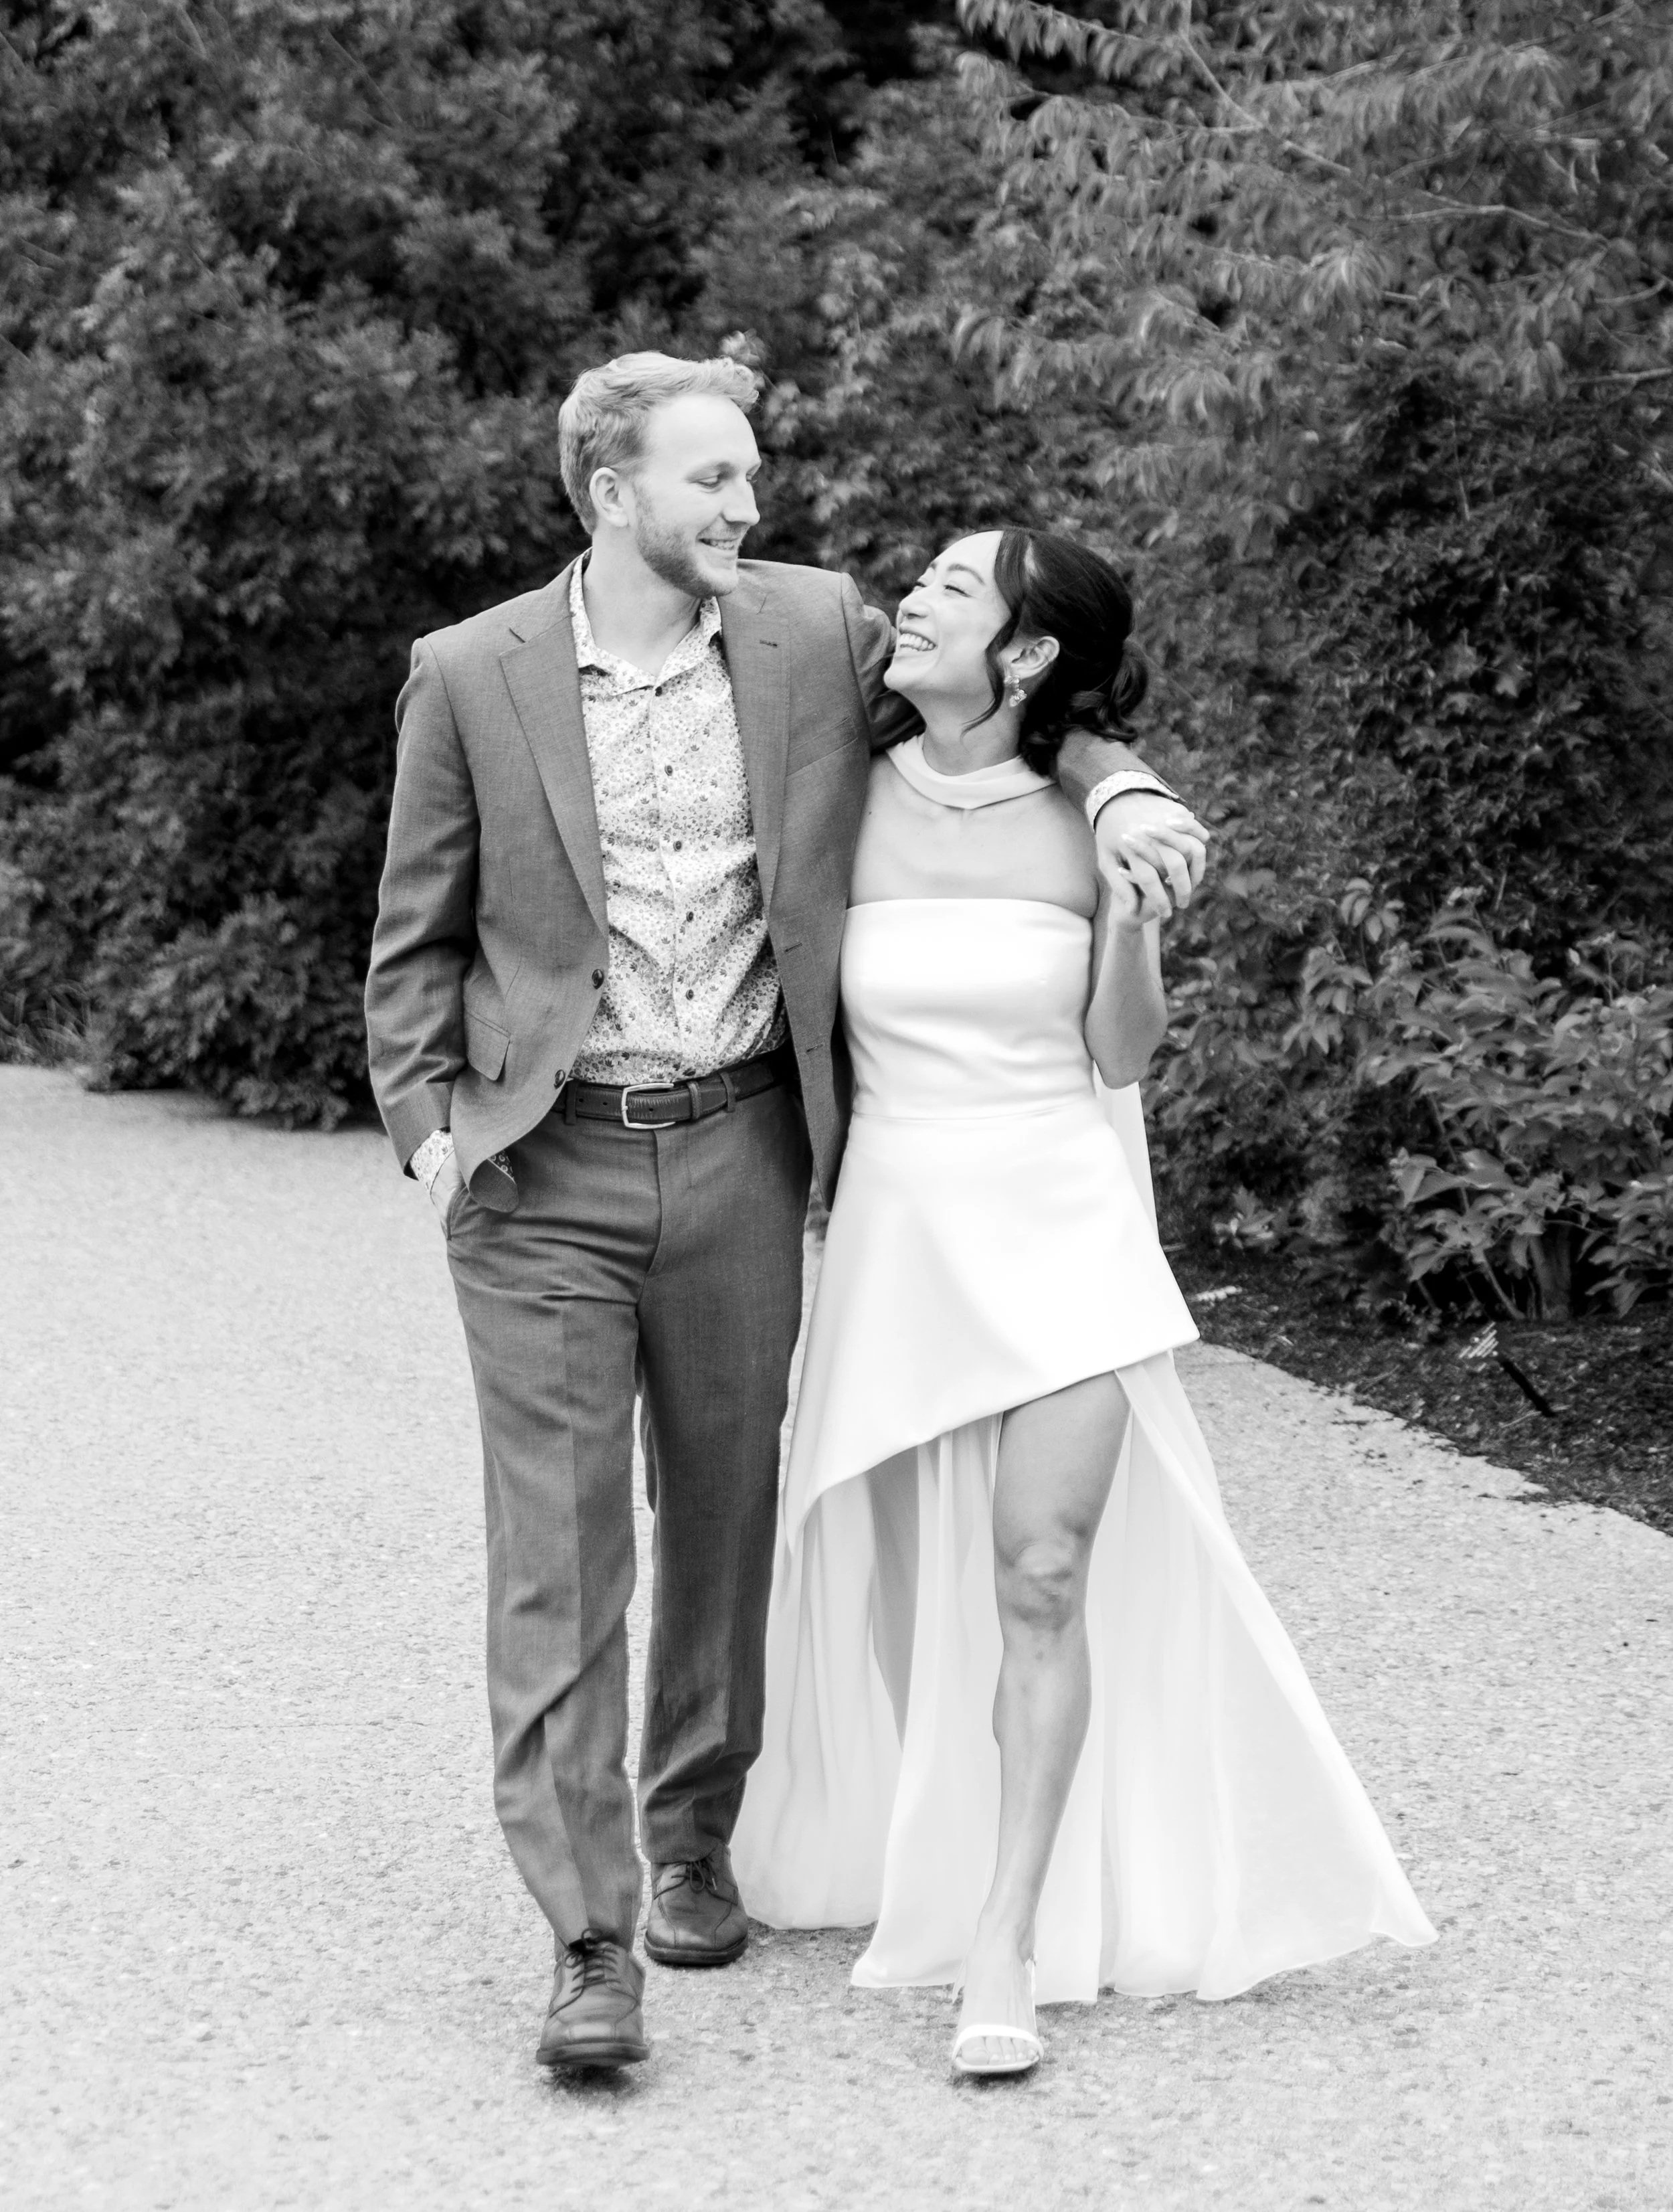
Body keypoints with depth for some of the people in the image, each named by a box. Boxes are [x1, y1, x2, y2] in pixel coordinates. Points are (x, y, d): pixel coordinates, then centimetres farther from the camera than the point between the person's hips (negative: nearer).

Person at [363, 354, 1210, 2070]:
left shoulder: (813, 632, 2)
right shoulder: (471, 677, -2)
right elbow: (419, 938, 6)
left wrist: (1115, 782, -4)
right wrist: (424, 1120, -6)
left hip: (736, 1152, 2)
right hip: (540, 1171, -2)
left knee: (723, 1520, 12)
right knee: (558, 1550, -6)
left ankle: (694, 1840, 32)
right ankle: (589, 1942, -6)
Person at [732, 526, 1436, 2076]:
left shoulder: (1102, 820, -5)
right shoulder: (848, 805, -2)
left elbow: (1123, 1055, 0)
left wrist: (1132, 930, -14)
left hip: (1065, 1223, -2)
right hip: (902, 1230, 2)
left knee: (1046, 1577, -11)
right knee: (906, 1586, 12)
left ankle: (1006, 1938, -6)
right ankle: (925, 1864, 37)